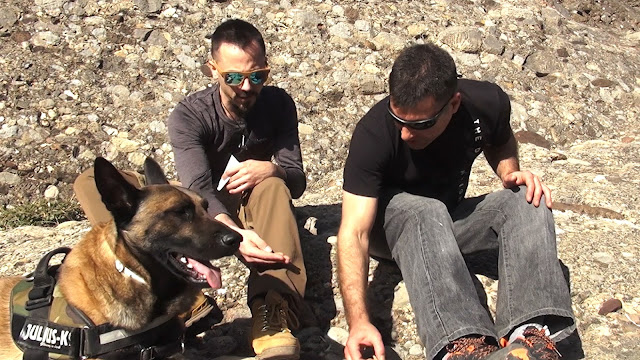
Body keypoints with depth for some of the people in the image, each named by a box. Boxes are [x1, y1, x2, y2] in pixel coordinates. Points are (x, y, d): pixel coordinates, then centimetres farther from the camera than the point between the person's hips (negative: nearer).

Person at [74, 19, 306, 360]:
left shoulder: (278, 103, -10)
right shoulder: (189, 115, -18)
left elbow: (296, 181, -9)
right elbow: (199, 188, -33)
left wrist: (271, 169, -34)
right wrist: (235, 233, -55)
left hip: (260, 206, 1)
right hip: (211, 213, 0)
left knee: (272, 187, -34)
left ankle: (274, 314, -55)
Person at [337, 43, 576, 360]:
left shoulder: (487, 104, -16)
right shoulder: (374, 132, -28)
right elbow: (354, 232, -35)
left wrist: (511, 173, -14)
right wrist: (358, 320, -48)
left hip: (452, 220, 4)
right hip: (389, 224, -3)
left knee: (528, 200, -24)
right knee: (425, 210, -38)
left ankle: (529, 330, -41)